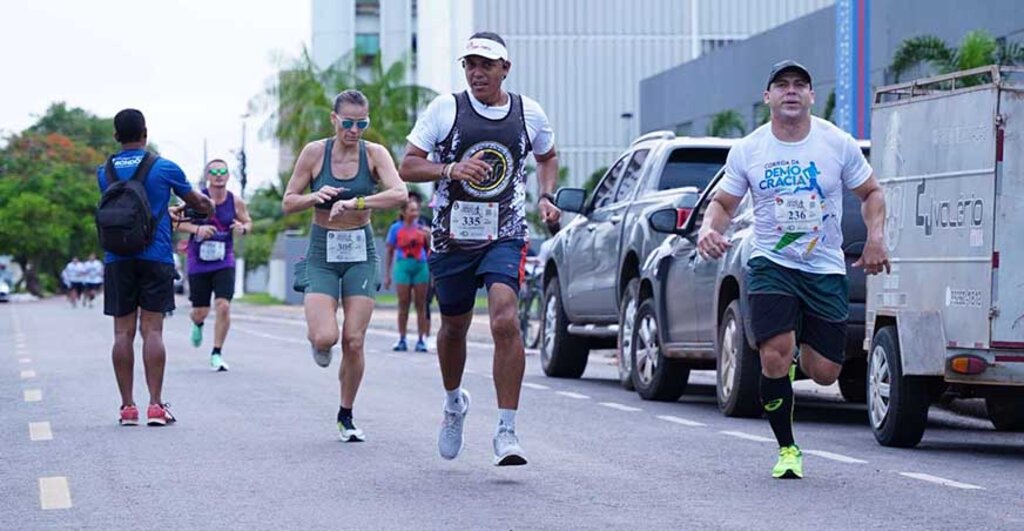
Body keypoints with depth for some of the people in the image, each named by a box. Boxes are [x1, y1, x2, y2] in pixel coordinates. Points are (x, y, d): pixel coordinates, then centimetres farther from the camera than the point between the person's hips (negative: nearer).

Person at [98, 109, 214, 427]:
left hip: (117, 260, 2)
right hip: (155, 258, -2)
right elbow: (197, 201, 13)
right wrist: (210, 209, 36)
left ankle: (127, 406, 1)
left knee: (123, 332, 3)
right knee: (152, 330, -3)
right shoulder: (163, 168, -1)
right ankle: (155, 405, -8)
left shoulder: (105, 172, 8)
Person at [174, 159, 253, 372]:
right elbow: (177, 221, -6)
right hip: (198, 261, -1)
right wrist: (197, 229, -23)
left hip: (224, 261, 1)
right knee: (201, 311, 5)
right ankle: (197, 324, 46)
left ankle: (217, 354, 0)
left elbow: (248, 222, 13)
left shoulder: (235, 201, -2)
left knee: (223, 306, -14)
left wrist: (243, 228, -11)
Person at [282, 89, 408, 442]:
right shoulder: (315, 152, -5)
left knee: (354, 342, -3)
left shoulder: (374, 154, -5)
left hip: (360, 253, 1)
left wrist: (354, 203, -33)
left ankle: (346, 417, 15)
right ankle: (319, 343, 22)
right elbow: (288, 203, 1)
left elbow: (400, 193, -22)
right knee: (326, 337, -17)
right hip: (322, 253, -1)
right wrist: (316, 197, -19)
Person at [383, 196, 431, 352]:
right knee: (403, 304, 0)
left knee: (421, 305, 2)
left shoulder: (422, 228, 7)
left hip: (420, 266, 1)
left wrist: (428, 236, -12)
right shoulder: (396, 228, 3)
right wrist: (387, 275, 5)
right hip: (403, 266, -1)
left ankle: (421, 340, 4)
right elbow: (390, 252, 7)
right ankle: (402, 339, 5)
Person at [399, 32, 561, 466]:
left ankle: (506, 430, -18)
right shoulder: (445, 109, -3)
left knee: (506, 322, -21)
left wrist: (546, 198, 6)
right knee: (454, 327, 16)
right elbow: (408, 167, -4)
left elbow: (547, 156, 24)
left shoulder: (529, 114, 3)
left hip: (504, 237, -1)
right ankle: (454, 401, 45)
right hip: (452, 236, 1)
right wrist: (451, 170, -21)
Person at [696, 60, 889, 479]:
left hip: (826, 271, 1)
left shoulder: (838, 143, -1)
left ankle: (799, 352, 39)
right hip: (771, 266, -1)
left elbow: (871, 193, 10)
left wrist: (875, 237, -7)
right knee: (774, 358, -19)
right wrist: (709, 228, -12)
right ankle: (787, 449, 2)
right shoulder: (747, 150, 1)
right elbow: (723, 202, 10)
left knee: (824, 373, 0)